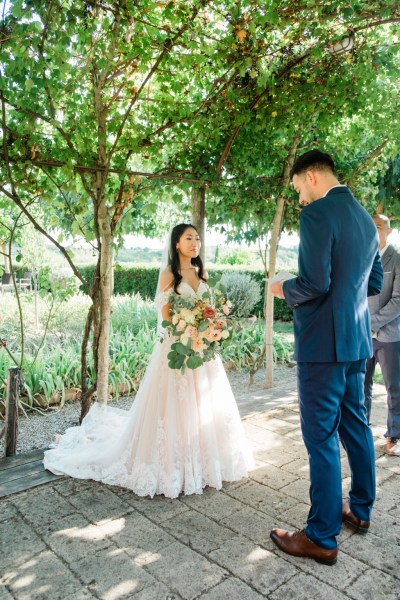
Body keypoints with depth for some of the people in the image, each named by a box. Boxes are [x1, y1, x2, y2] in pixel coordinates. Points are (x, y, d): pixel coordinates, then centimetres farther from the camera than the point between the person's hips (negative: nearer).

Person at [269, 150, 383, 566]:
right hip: (356, 342, 9)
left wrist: (284, 289, -4)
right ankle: (360, 511, 37)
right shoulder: (365, 218, 14)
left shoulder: (317, 213, -14)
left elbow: (315, 283, -22)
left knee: (322, 438, -1)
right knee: (355, 426, 20)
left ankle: (321, 538, 12)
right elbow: (374, 283, 18)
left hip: (323, 342, -9)